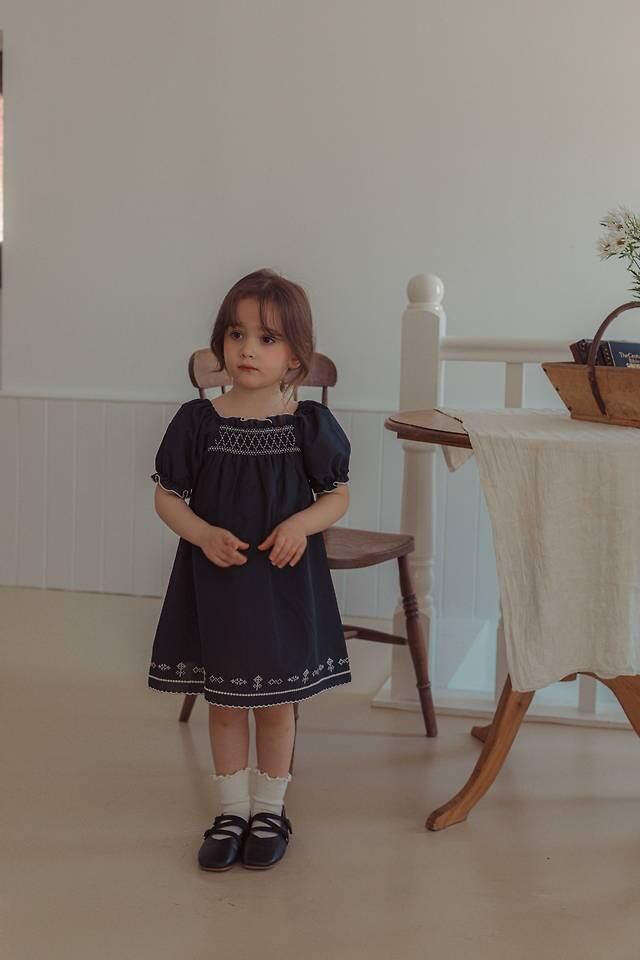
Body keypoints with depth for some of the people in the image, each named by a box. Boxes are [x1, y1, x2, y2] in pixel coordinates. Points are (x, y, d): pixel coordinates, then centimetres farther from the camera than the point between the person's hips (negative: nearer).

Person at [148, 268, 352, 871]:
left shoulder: (310, 425, -7)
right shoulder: (198, 421, -6)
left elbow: (338, 496, 2)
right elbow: (167, 496, 0)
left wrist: (301, 524, -18)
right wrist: (204, 534, -17)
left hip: (286, 582, -1)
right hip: (215, 580, 1)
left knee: (275, 701, 12)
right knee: (224, 701, 13)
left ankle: (269, 810, 31)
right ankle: (231, 810, 30)